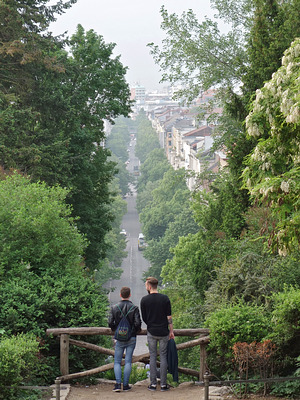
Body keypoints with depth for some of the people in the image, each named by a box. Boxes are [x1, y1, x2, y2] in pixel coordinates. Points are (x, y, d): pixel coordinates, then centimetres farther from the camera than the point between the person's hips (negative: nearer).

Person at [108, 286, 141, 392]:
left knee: (117, 362, 7)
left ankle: (118, 384, -8)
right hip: (131, 338, 0)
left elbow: (110, 323, -6)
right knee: (128, 361, 5)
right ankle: (125, 385, 4)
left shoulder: (114, 308, -4)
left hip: (120, 338, 0)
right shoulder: (134, 308, -7)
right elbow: (138, 323, -11)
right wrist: (136, 330, 10)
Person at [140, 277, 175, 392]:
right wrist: (171, 331, 6)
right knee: (163, 356, 5)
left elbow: (144, 318, 3)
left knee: (153, 357, 7)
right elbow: (169, 317, -3)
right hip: (163, 332, 0)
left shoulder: (144, 300, -4)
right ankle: (163, 384, 4)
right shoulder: (165, 298, -4)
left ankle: (153, 384, 5)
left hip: (151, 332, 0)